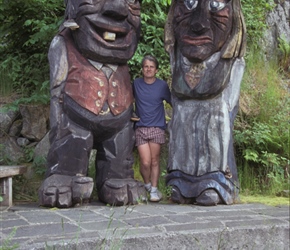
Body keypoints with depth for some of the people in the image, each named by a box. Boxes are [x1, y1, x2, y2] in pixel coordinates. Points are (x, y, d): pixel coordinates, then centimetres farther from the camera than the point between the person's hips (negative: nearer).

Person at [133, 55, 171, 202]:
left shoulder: (162, 85, 2)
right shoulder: (136, 84, 4)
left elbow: (172, 102, 11)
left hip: (157, 127, 0)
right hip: (141, 128, 0)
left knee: (154, 161, 2)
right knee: (145, 162, -6)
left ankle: (154, 190, 14)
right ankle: (147, 185, 19)